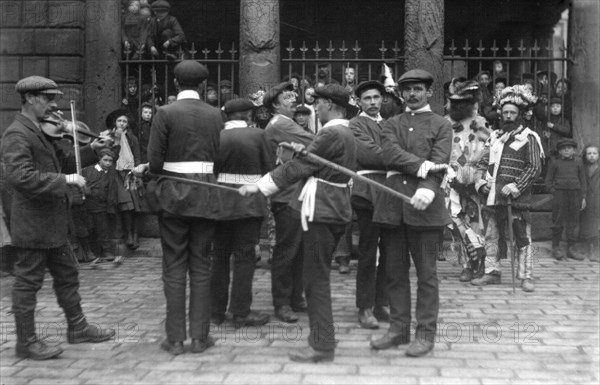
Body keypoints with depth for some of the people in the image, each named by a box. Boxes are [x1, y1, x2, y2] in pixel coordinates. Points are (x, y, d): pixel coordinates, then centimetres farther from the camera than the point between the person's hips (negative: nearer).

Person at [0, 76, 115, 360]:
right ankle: (26, 342, 14)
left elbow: (60, 164, 17)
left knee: (67, 275, 17)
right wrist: (66, 180, -26)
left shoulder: (41, 131, 14)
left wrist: (90, 151, 4)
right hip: (31, 224, -10)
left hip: (51, 223, 10)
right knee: (28, 282, 2)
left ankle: (77, 327, 30)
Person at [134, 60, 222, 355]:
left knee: (174, 267, 5)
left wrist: (149, 169, 14)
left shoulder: (166, 113, -6)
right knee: (201, 266, 9)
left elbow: (156, 161, -10)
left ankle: (175, 339, 9)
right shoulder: (215, 114, 4)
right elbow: (217, 157, 4)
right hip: (206, 195, 3)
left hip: (173, 195, -2)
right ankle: (200, 336, 12)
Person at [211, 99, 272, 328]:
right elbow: (267, 168, 0)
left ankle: (216, 311, 19)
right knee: (244, 257, 3)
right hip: (249, 202, -3)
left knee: (220, 255, 13)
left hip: (220, 201, 3)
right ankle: (241, 313, 6)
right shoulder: (257, 134, -6)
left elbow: (211, 169, 3)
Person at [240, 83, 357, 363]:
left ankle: (322, 345, 2)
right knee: (318, 277, 16)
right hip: (334, 210, 10)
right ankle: (321, 337, 24)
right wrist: (304, 150, 10)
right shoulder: (345, 134, 17)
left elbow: (298, 167, -16)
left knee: (316, 279, -4)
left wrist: (259, 186, -12)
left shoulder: (331, 134, -15)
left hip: (321, 211, -10)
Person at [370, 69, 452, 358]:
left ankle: (426, 333, 11)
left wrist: (427, 188, -25)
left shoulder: (441, 125, 9)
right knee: (395, 272, 9)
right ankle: (398, 328, 20)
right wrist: (421, 166, -17)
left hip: (424, 206, -3)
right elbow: (389, 154, -3)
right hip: (392, 205, 3)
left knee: (426, 273, 2)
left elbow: (439, 163, -7)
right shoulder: (391, 124, 17)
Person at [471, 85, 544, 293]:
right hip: (496, 196, 5)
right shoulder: (495, 136, 15)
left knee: (522, 237, -1)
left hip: (517, 197, -5)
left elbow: (535, 168, -7)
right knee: (492, 235, 9)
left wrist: (516, 187, -15)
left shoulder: (528, 138, 0)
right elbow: (483, 162, 17)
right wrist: (481, 181, 0)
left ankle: (526, 277, 6)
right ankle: (492, 272, 18)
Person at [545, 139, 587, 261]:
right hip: (559, 193, -2)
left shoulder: (578, 163, 13)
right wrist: (553, 192, -4)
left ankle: (571, 249, 9)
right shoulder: (554, 162, 7)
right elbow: (548, 180, 8)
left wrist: (583, 197, 6)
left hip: (575, 194, 2)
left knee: (573, 222, 3)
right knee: (558, 223, -2)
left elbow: (583, 181, 14)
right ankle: (556, 248, 6)